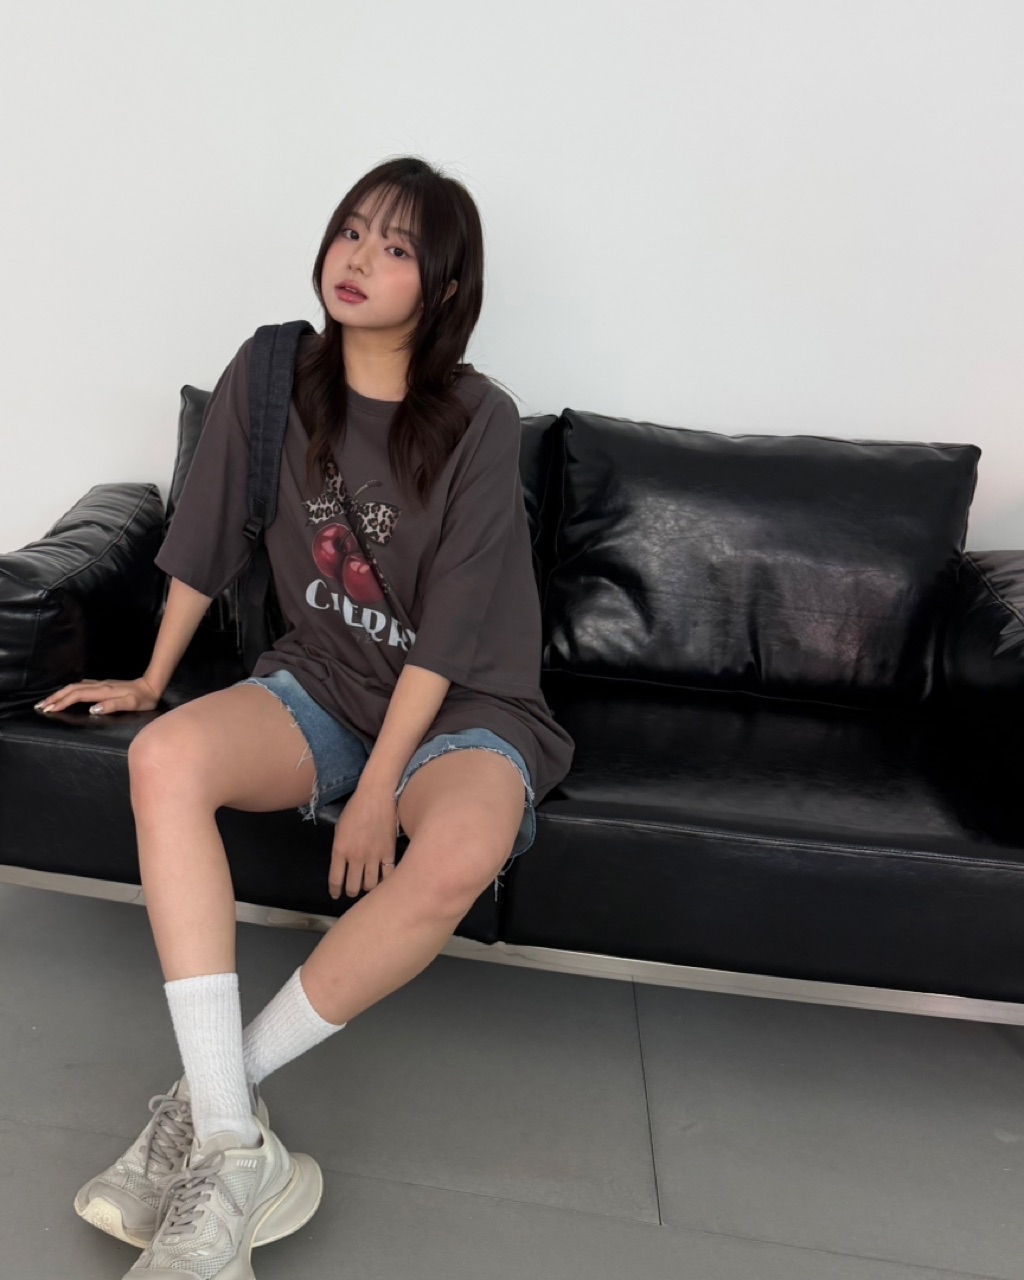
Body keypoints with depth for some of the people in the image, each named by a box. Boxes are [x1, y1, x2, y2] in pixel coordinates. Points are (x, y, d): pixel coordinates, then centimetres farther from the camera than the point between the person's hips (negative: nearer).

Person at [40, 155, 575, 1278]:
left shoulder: (479, 423, -12)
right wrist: (152, 679, 15)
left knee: (462, 851, -36)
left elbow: (448, 634, -15)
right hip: (321, 682, 4)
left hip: (460, 705, -3)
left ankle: (207, 1098, -15)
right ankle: (234, 1149, -24)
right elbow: (205, 545, 9)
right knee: (165, 759, -27)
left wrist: (378, 788, -18)